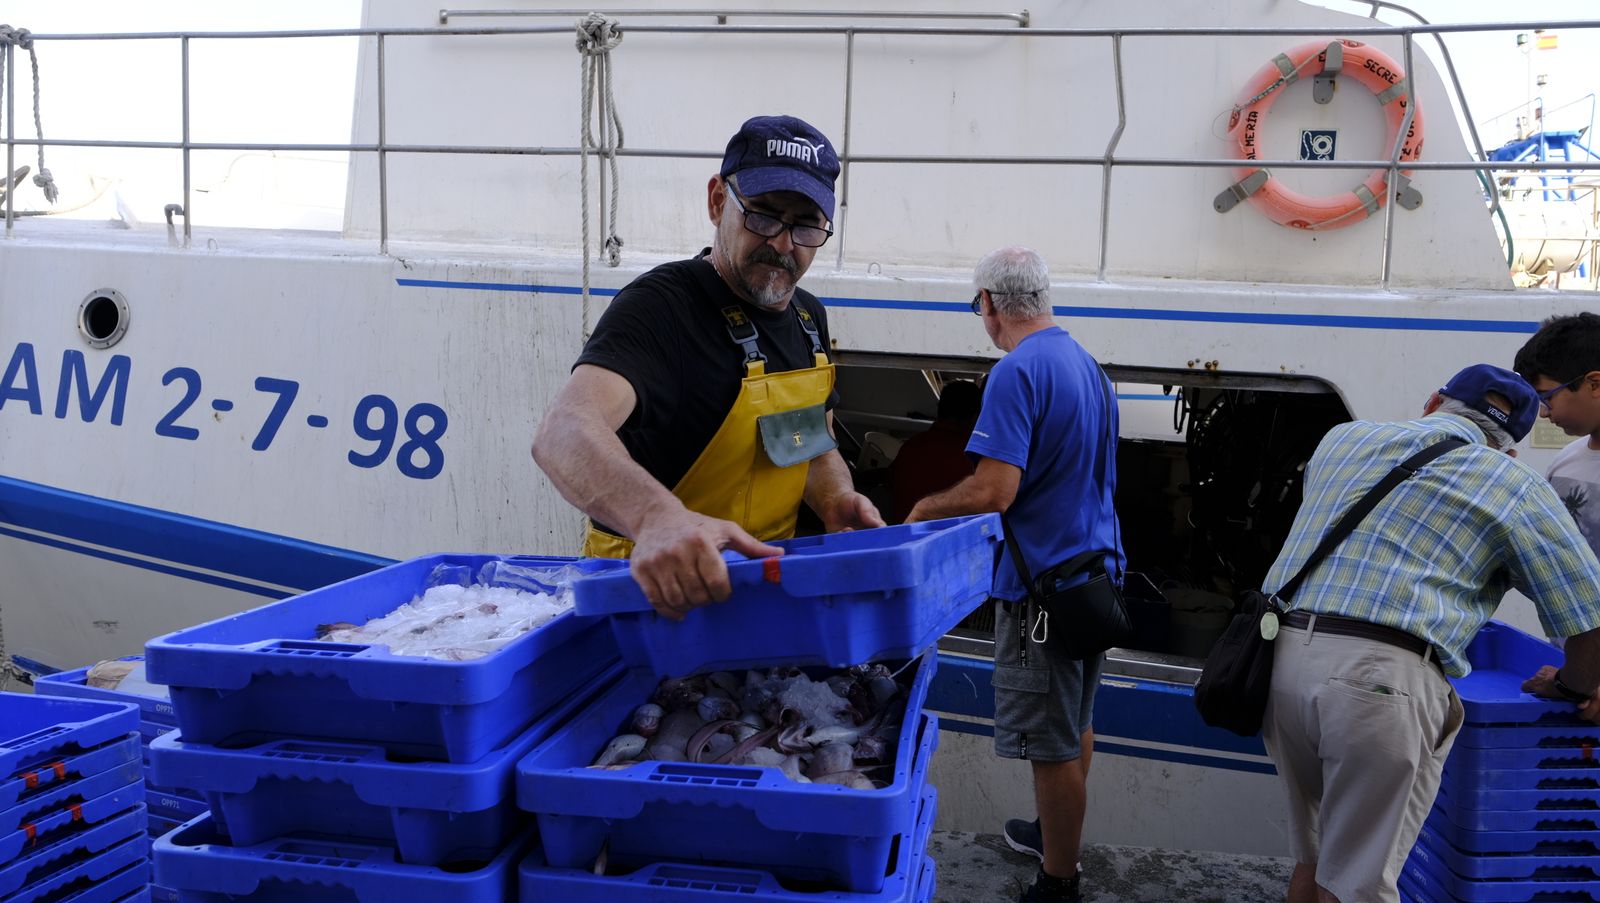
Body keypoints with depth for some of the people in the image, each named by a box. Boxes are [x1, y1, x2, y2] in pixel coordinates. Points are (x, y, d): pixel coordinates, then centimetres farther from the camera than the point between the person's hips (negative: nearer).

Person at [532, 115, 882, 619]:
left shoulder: (808, 317, 10)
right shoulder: (659, 306, -16)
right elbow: (566, 431, -35)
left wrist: (836, 499, -1)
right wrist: (659, 517, -54)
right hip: (657, 596, -7)